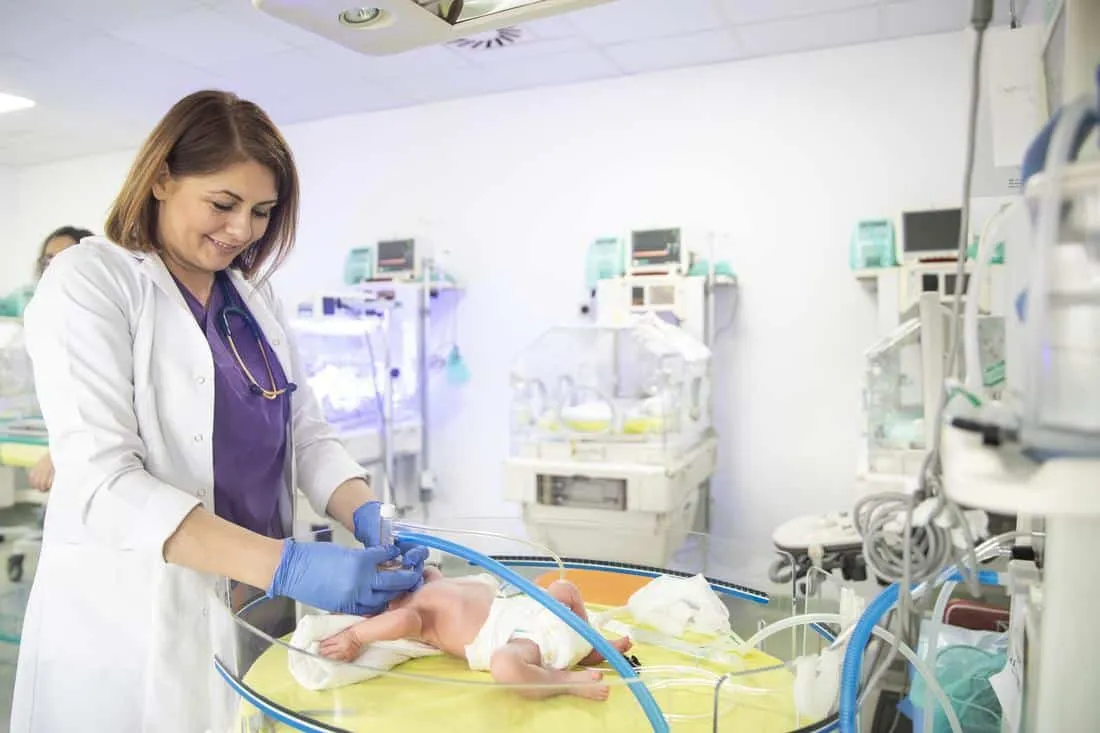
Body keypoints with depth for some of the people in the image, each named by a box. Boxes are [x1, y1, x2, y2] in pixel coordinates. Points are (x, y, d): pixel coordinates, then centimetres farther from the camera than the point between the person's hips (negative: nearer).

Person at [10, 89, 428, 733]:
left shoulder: (254, 296, 8)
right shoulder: (89, 282, -11)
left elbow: (307, 432, 5)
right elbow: (103, 481, -21)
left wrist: (369, 516, -15)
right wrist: (286, 564, -31)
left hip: (255, 611, 6)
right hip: (130, 626, -5)